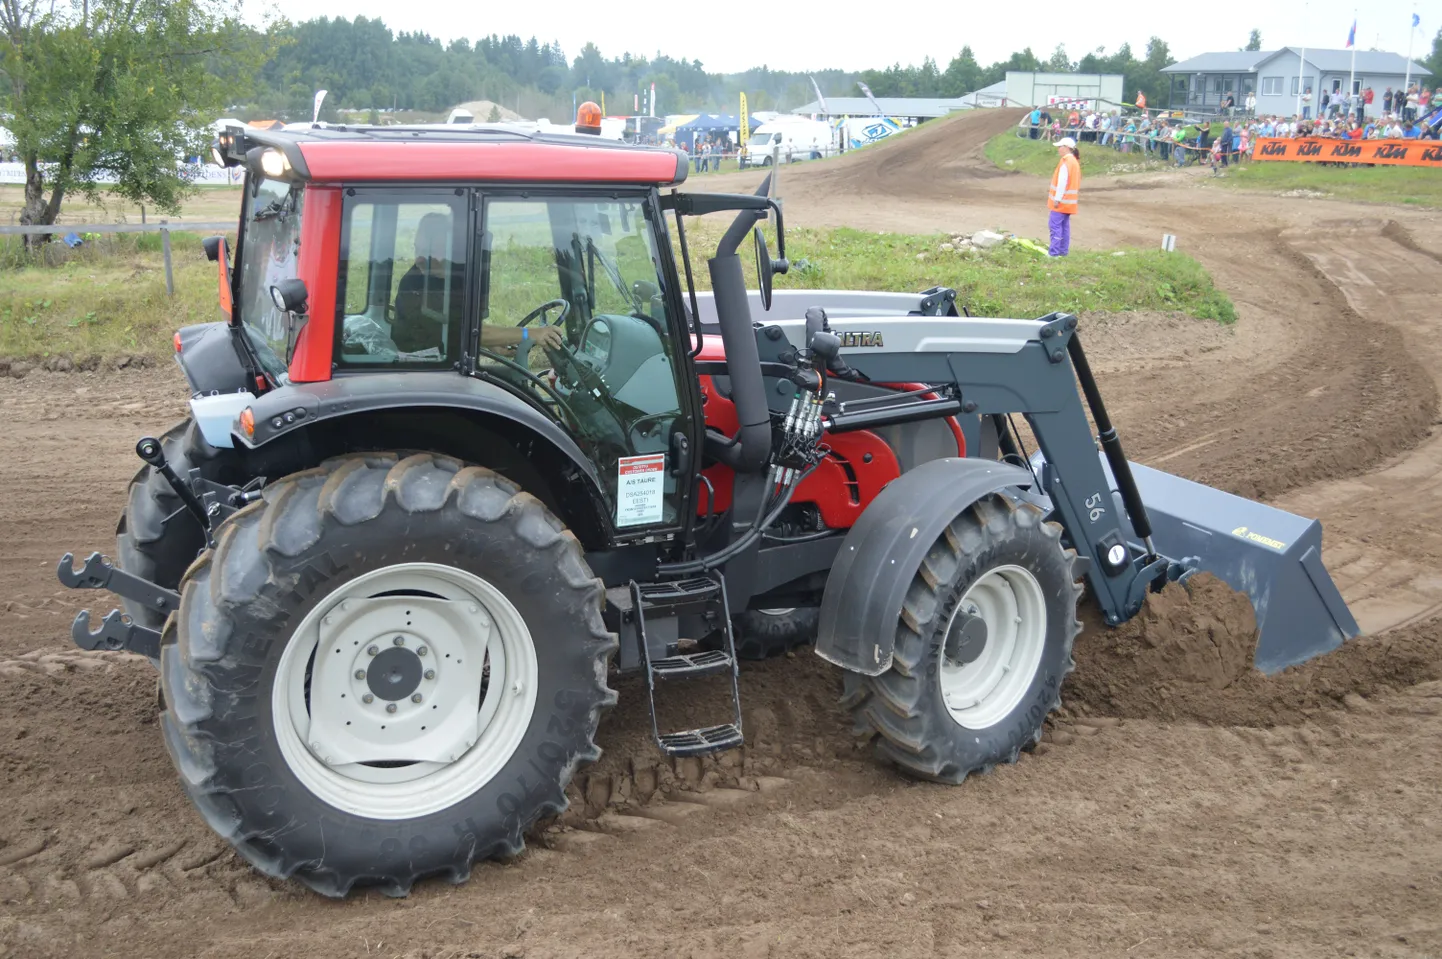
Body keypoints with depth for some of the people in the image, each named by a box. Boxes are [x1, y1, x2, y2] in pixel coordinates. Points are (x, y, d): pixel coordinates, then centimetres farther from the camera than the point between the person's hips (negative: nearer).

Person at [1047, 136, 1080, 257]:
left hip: (1062, 201, -10)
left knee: (1055, 225, -9)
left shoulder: (1065, 161, -16)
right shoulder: (1074, 161, 15)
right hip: (1069, 201, 10)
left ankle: (1054, 252, -11)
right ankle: (1063, 250, 13)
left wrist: (1057, 199, -19)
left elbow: (1062, 181, -20)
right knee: (1064, 225, 11)